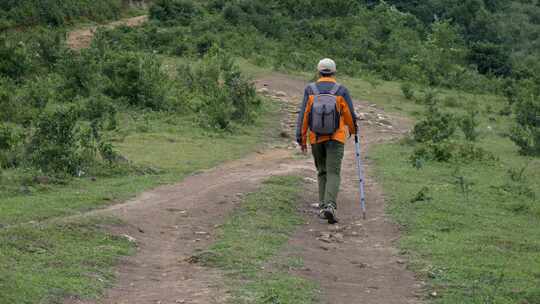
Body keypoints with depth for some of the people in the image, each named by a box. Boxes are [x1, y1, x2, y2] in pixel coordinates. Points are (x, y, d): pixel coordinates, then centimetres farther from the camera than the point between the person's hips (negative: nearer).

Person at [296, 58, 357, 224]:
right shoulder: (341, 91, -6)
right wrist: (352, 129, 22)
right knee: (333, 173, -3)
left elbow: (303, 116, -4)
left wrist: (301, 139, 2)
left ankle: (323, 206, 16)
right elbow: (350, 115, 1)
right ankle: (330, 206, -23)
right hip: (336, 138, -2)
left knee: (322, 172, 19)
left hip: (316, 138, 2)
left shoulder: (310, 90, -3)